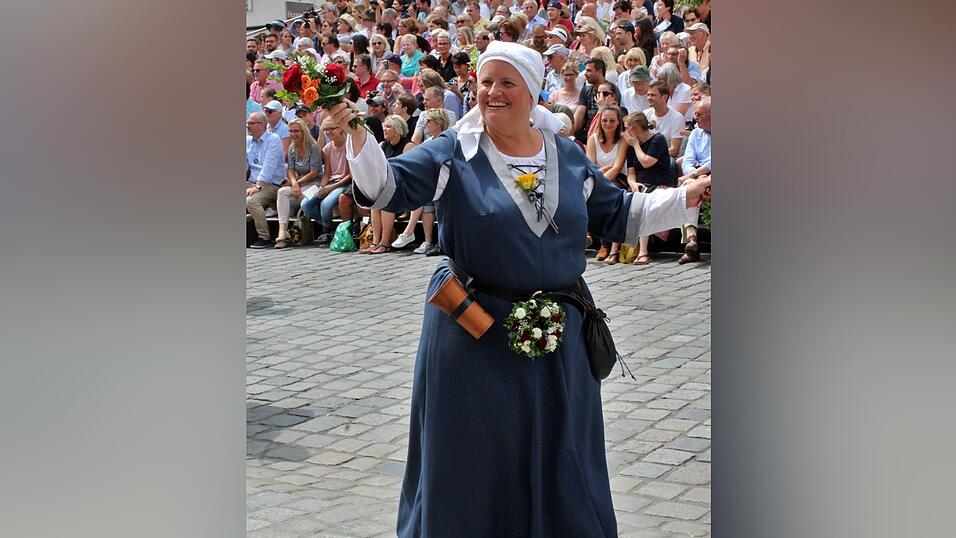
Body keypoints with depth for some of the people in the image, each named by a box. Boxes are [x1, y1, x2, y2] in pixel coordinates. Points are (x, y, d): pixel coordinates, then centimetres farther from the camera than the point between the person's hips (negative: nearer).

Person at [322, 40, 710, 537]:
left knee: (557, 454, 14)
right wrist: (357, 135, -34)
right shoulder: (452, 152, -5)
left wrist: (689, 197, 6)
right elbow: (388, 187, -16)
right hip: (473, 332, -3)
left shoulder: (566, 156, 6)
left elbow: (617, 216, 13)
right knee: (473, 455, 7)